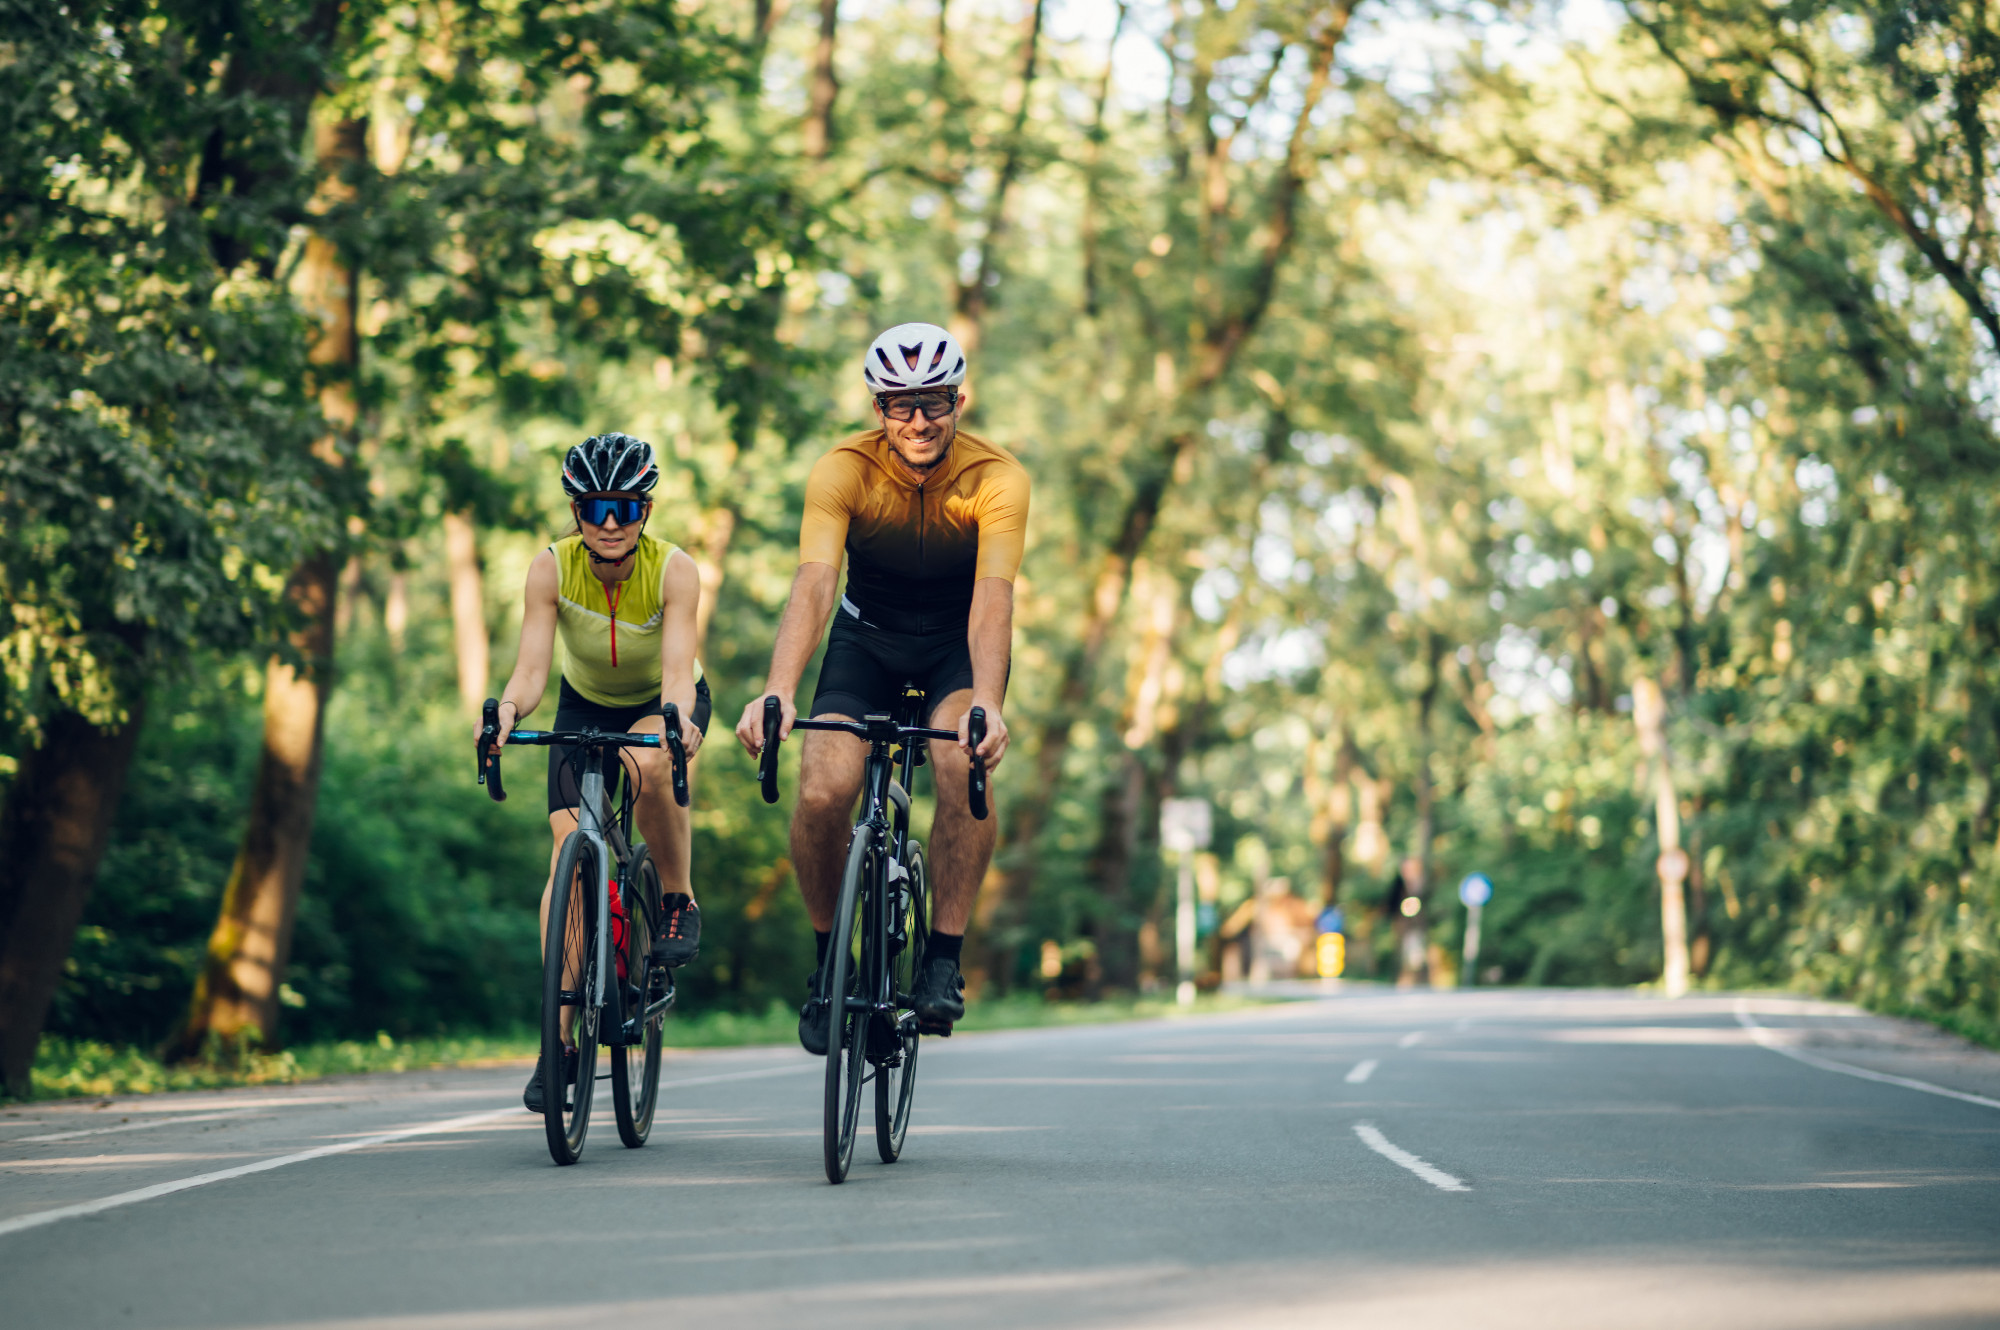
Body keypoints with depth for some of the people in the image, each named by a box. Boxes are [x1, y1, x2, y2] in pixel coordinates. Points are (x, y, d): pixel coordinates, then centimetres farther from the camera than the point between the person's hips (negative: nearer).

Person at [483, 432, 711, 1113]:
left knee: (647, 763, -38)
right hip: (586, 706, 2)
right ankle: (560, 1041, -12)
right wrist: (509, 709, -55)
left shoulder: (674, 570, -29)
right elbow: (531, 666, -33)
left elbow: (677, 670, -39)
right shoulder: (551, 568, -25)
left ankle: (679, 899, -11)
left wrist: (678, 718, -60)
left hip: (663, 705, -2)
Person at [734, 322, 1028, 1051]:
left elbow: (994, 595, -37)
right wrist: (777, 691, -53)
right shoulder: (844, 471, -24)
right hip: (868, 635, 1)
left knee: (963, 765, -31)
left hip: (960, 640, -1)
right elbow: (813, 584, -37)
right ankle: (829, 960, 4)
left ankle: (944, 960, -16)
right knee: (821, 794, -21)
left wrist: (987, 704, -54)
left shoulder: (998, 478, -25)